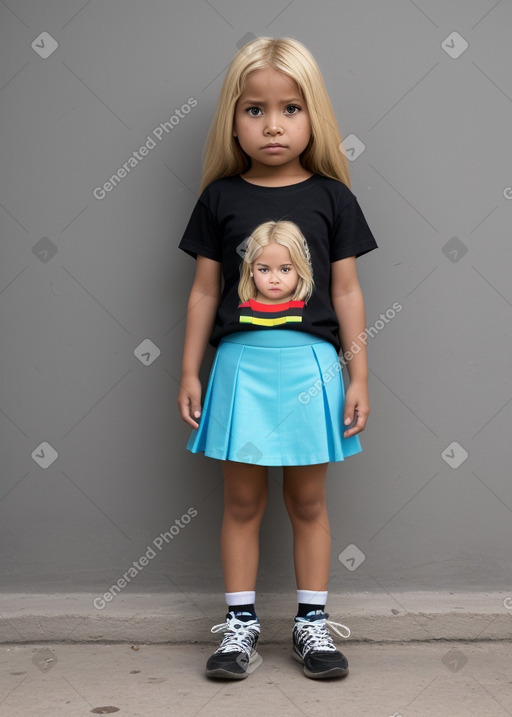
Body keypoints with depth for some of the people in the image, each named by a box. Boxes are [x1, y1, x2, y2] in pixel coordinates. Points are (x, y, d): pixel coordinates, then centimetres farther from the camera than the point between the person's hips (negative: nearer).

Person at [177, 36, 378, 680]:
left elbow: (346, 292, 3)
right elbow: (204, 291, 6)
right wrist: (189, 373, 5)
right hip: (241, 362, 0)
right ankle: (240, 624, 20)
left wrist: (358, 376, 1)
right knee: (242, 501, 8)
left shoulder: (331, 197, 2)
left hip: (310, 363, 0)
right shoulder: (221, 198, 3)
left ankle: (311, 622, 23)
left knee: (308, 501, 10)